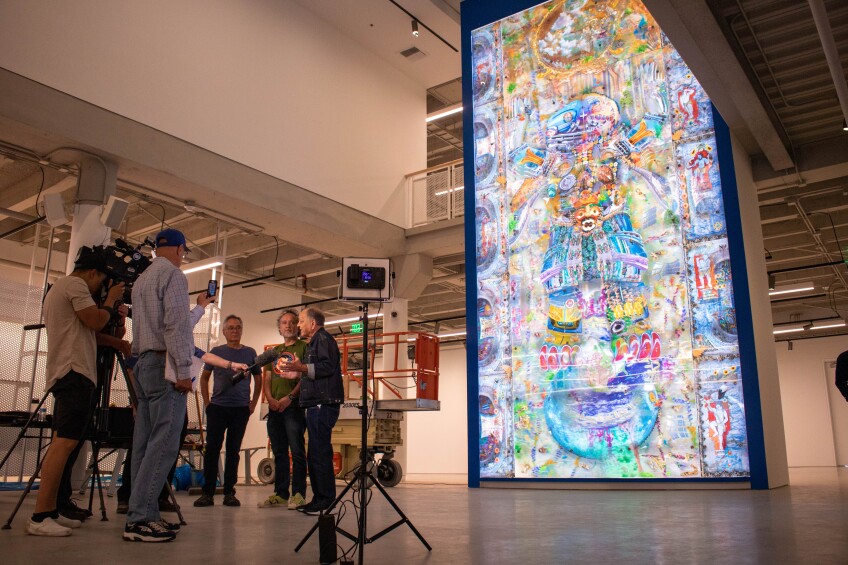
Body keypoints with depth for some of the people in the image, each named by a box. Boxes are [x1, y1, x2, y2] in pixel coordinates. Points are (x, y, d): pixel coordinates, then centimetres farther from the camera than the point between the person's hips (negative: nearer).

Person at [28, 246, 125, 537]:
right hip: (75, 372, -11)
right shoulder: (75, 284, -5)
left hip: (63, 373, 11)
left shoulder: (57, 289, 27)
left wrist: (113, 314, 26)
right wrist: (111, 300, 3)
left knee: (62, 442, 9)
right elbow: (95, 321, -12)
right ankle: (39, 518, -20)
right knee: (65, 442, -16)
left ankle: (50, 511, 9)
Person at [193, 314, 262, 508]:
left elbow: (258, 380, 14)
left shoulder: (250, 353, 8)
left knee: (233, 450, 5)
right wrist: (207, 402, 4)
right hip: (217, 407, 0)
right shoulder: (216, 352, 6)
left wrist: (253, 403, 6)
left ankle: (229, 493, 12)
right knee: (212, 449, -1)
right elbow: (204, 377, 12)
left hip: (241, 409, 1)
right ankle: (207, 493, 6)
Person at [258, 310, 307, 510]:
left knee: (297, 451, -8)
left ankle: (298, 494, -5)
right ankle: (280, 494, 12)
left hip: (294, 406, -6)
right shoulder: (275, 351, 22)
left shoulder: (304, 347, 2)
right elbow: (267, 379, 18)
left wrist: (290, 397, -16)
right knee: (279, 453, 8)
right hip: (274, 408, 7)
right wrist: (270, 398, 0)